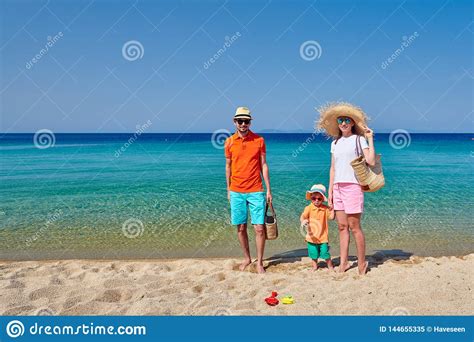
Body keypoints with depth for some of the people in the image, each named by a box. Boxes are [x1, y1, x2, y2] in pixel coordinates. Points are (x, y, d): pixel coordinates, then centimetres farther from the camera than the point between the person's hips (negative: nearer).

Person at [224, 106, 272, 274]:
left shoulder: (259, 140, 0)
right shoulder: (229, 142, 4)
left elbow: (263, 165, 3)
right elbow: (228, 166, 12)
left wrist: (268, 190, 0)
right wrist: (228, 190, 11)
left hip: (256, 191, -1)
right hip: (236, 192, 2)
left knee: (259, 228, -3)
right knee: (240, 227, 8)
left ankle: (259, 262, 11)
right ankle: (247, 258, 26)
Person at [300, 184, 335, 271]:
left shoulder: (325, 208, 0)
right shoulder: (309, 208, -7)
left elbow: (331, 217, -5)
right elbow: (302, 216, -17)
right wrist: (303, 221, -39)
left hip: (323, 237, 0)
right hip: (312, 237, 0)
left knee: (325, 253, 4)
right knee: (314, 255, 10)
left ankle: (330, 267, 23)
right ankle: (314, 267, 29)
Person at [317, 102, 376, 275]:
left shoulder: (359, 139, 0)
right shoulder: (335, 143, 15)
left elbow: (371, 161, -12)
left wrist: (370, 139, -11)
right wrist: (330, 191, 12)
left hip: (352, 185, -5)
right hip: (337, 187, 5)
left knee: (354, 227, -3)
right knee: (342, 226, 9)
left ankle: (362, 262, 10)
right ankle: (343, 262, 16)